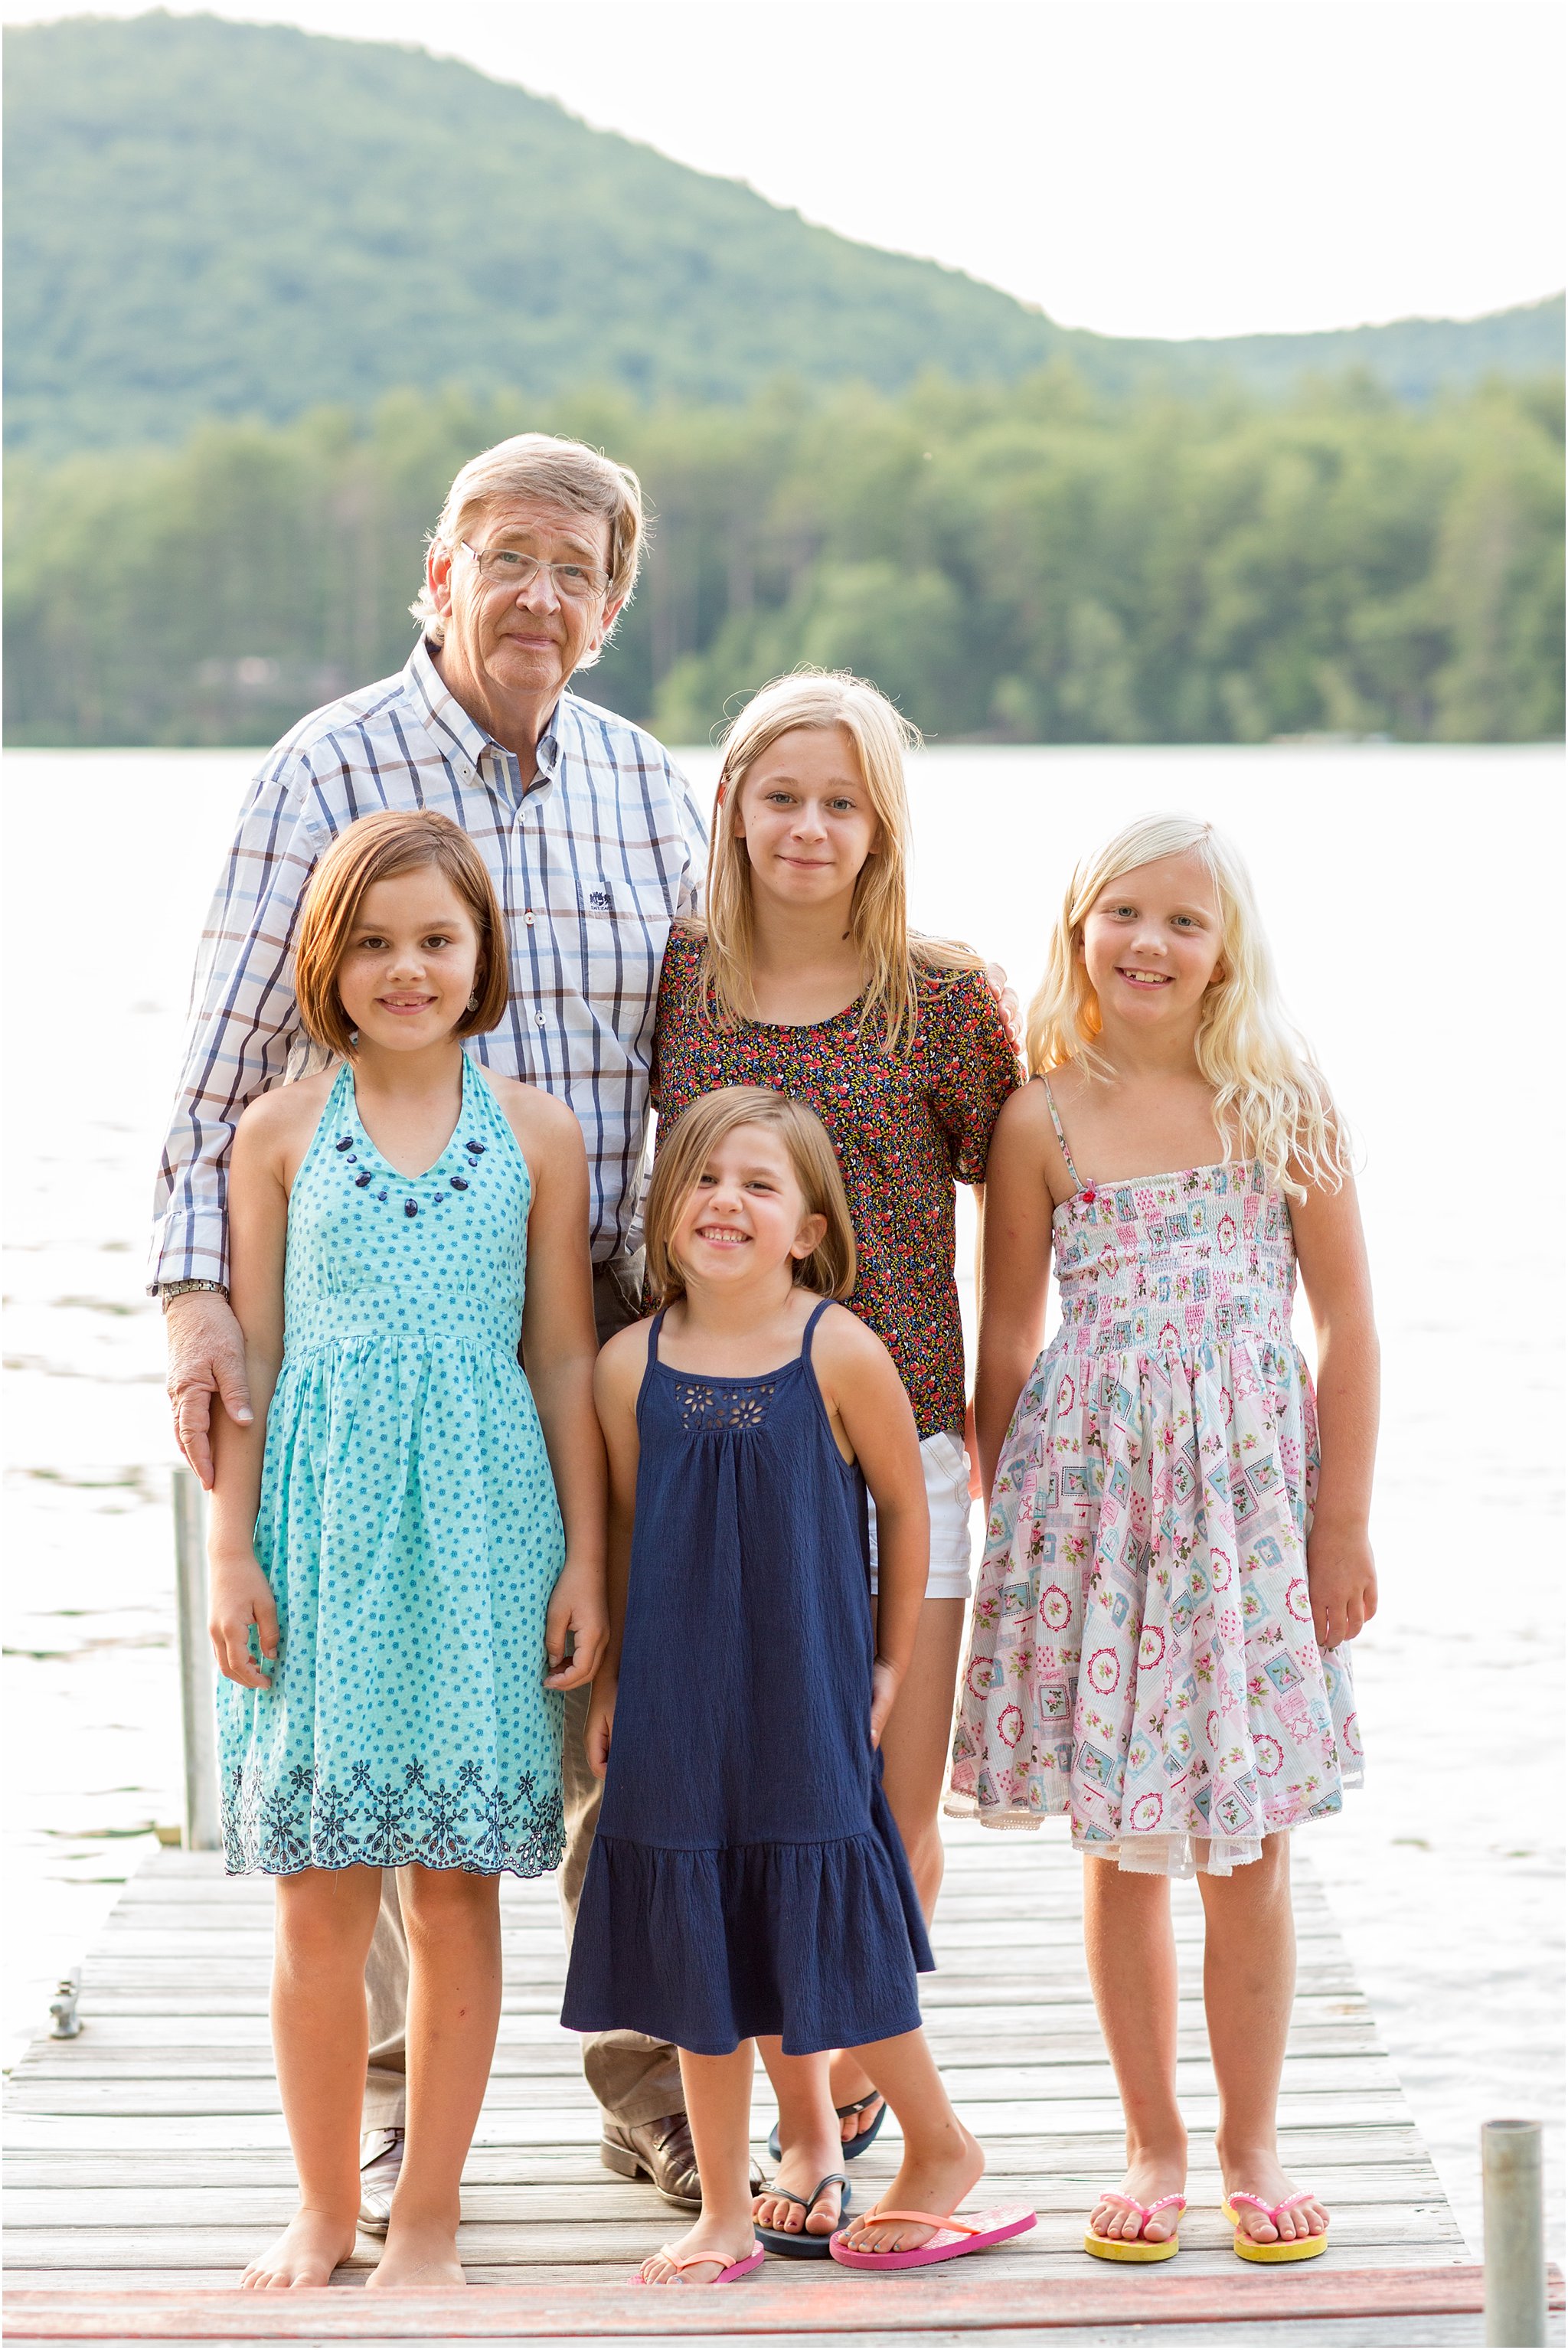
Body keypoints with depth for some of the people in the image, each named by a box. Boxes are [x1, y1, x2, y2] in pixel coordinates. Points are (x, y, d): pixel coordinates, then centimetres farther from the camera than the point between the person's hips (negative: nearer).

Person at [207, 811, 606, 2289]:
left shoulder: (536, 1135, 5)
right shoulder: (280, 1132, 4)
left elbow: (565, 1360, 7)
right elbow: (250, 1356, 5)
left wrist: (584, 1560, 3)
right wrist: (232, 1551, 0)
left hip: (481, 1524, 0)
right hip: (324, 1521, 0)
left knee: (455, 1887, 3)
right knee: (318, 1893, 2)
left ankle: (427, 2219, 14)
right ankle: (323, 2208, 17)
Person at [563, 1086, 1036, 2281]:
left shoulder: (840, 1351, -10)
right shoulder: (630, 1367, -2)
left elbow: (907, 1507, 1)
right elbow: (626, 1531, 9)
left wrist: (890, 1668, 5)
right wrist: (612, 1685, 10)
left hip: (810, 1701, -3)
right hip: (676, 1708, 3)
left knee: (831, 1933, 2)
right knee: (700, 1950, 9)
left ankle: (942, 2146, 25)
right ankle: (725, 2210, 21)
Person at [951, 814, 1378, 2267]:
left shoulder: (1283, 1104, 1)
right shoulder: (1044, 1121, 1)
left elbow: (1348, 1326, 2)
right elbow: (1007, 1347, 6)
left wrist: (1343, 1524, -2)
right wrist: (1010, 1522, 4)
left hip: (1251, 1493, 0)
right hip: (1096, 1492, 0)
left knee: (1249, 1854, 5)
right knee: (1120, 1849, 6)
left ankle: (1251, 2148, 19)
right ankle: (1153, 2146, 19)